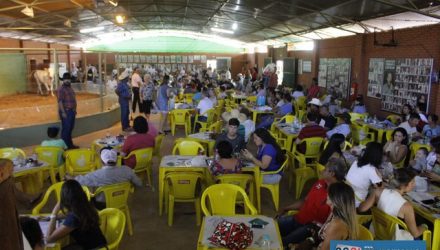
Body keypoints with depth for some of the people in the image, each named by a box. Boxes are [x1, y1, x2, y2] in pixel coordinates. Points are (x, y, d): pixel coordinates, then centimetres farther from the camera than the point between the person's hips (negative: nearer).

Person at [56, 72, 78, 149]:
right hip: (65, 111, -9)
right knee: (66, 129, -6)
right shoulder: (61, 89, -12)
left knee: (70, 128, 14)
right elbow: (60, 101, -18)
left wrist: (75, 109, 18)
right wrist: (63, 112, -23)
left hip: (71, 111, 9)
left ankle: (70, 144, 22)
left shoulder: (70, 88, 16)